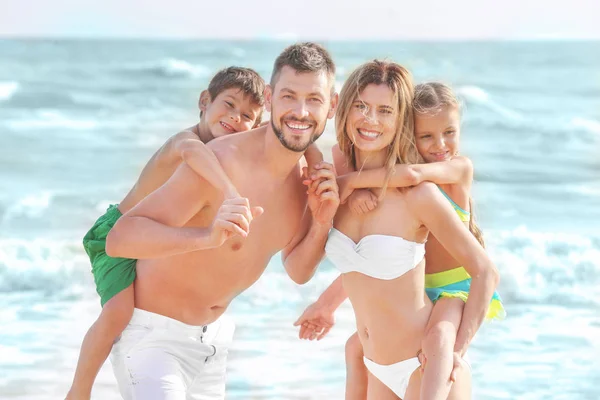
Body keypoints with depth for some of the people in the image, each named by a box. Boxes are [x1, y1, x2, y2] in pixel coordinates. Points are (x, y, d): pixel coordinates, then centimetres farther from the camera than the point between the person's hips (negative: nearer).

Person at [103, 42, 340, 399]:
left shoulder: (311, 176, -4)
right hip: (153, 333, -8)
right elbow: (120, 239, -34)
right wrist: (207, 236, -50)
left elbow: (298, 272, 8)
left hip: (214, 331, 8)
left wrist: (322, 224, -13)